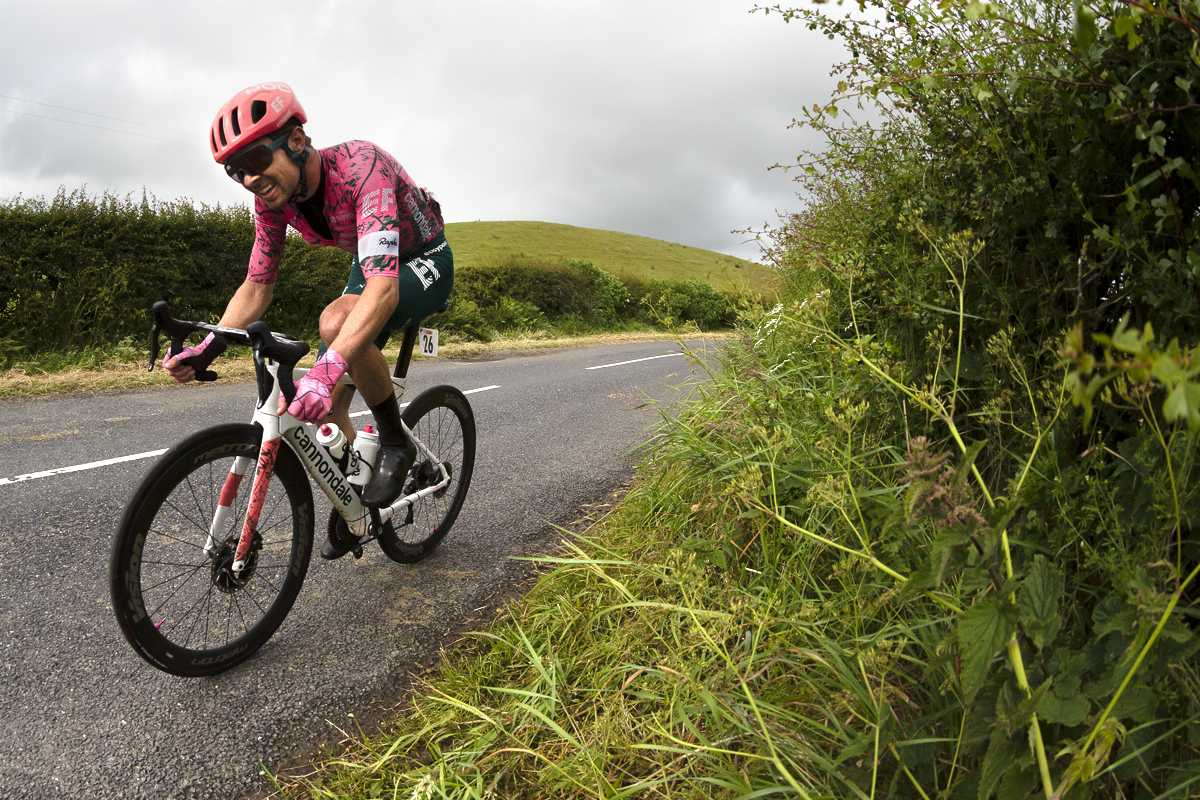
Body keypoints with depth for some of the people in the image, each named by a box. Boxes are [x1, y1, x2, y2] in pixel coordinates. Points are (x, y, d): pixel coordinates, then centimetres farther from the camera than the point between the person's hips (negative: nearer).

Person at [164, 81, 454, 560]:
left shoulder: (360, 167, -35)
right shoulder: (273, 196, -14)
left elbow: (383, 286, -48)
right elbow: (257, 285, -5)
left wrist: (329, 364, -60)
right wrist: (208, 348, -21)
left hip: (425, 262, -7)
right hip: (369, 264, 7)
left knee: (336, 321, -36)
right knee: (326, 404, -2)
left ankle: (395, 443, -14)